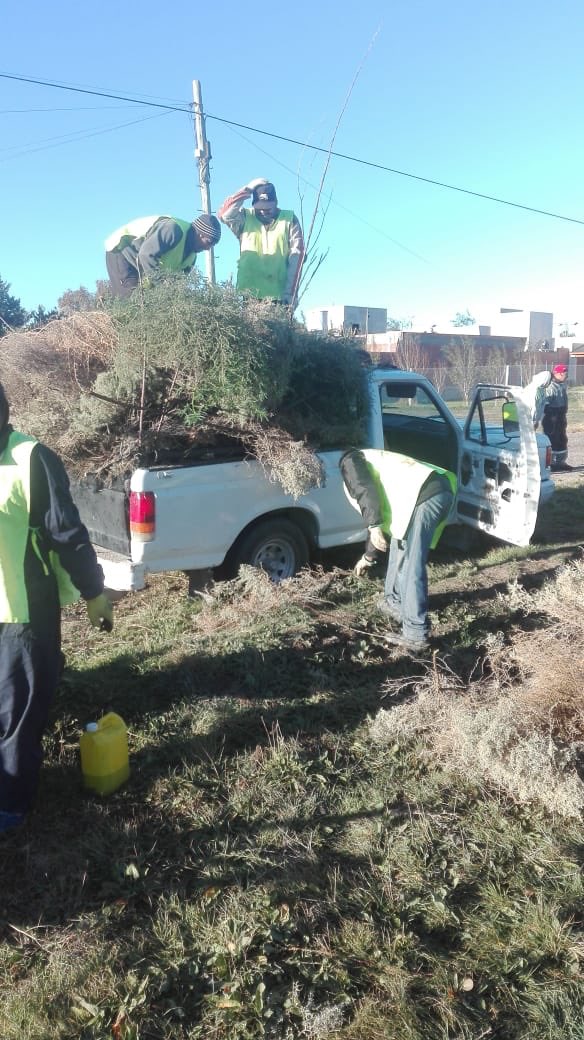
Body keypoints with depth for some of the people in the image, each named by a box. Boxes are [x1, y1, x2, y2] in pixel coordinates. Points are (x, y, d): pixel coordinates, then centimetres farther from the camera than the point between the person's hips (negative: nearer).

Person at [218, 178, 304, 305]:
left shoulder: (289, 219, 7)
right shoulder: (245, 217, 11)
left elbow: (296, 255, -1)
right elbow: (224, 215, -8)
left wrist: (290, 291, -10)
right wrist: (247, 189, -8)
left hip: (280, 296, 0)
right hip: (250, 295, 1)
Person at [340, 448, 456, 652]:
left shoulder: (350, 460, 17)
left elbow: (364, 490, -5)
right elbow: (383, 513, 44)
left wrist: (373, 526, -13)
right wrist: (369, 556, 51)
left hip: (425, 495, -9)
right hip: (441, 490, 9)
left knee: (411, 567, -6)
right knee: (399, 546, 25)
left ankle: (416, 634, -4)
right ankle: (394, 602, 38)